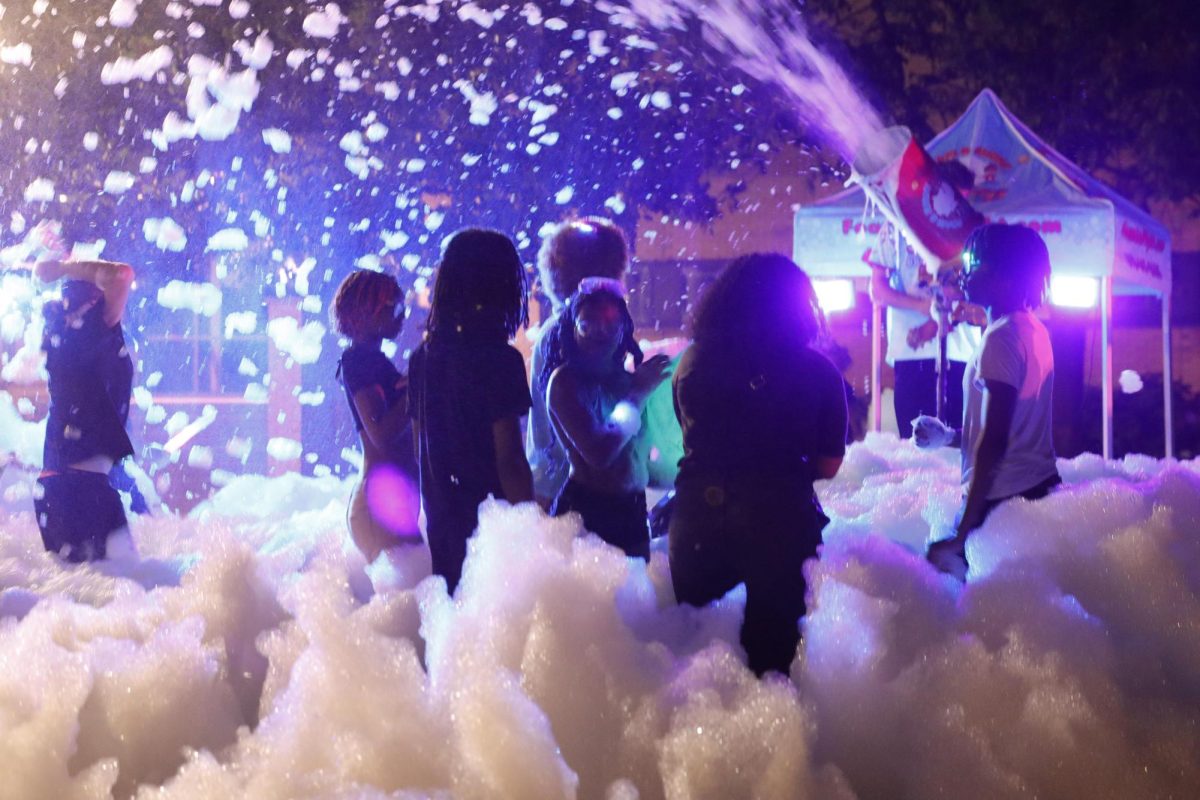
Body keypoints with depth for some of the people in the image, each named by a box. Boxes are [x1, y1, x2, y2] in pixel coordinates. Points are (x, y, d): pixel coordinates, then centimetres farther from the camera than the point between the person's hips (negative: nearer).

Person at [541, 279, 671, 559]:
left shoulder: (626, 377, 9)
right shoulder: (565, 380, -8)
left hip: (632, 513, 6)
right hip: (586, 512, -6)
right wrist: (637, 395, -12)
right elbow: (599, 453, -20)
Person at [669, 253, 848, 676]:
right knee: (771, 641, 9)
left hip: (696, 519, 2)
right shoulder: (818, 372, -2)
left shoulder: (693, 361, 4)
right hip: (780, 525, -2)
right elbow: (827, 465, -1)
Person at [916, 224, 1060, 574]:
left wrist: (961, 536, -21)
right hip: (1040, 483, 10)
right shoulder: (1033, 329, 13)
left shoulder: (1002, 338, -15)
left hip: (1003, 496, -10)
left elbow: (994, 441, -20)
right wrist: (949, 436, 22)